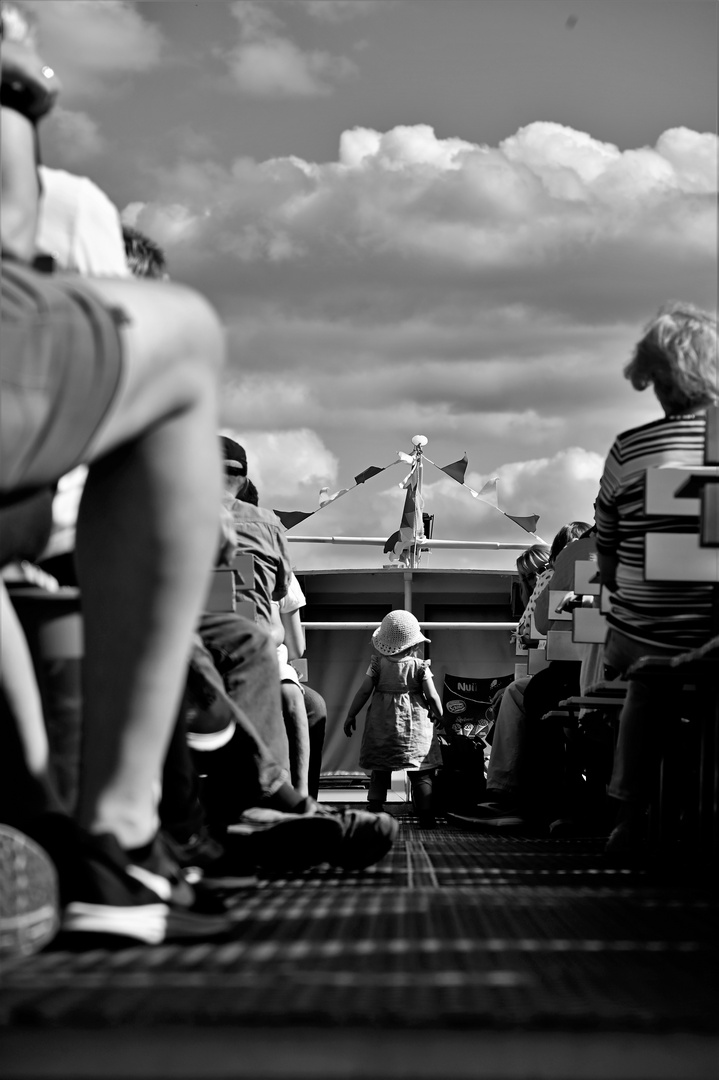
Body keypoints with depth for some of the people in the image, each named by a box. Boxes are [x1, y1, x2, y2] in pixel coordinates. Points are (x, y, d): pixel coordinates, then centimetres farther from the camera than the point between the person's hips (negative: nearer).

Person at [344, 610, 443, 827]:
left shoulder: (378, 663, -3)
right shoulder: (420, 666, -6)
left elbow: (364, 691, -4)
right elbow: (432, 696, -6)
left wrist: (351, 715, 5)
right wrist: (439, 714, 12)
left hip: (382, 722, 1)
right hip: (415, 721, -1)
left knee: (379, 771, 10)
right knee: (421, 773, 3)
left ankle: (374, 811, 7)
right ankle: (426, 815, 0)